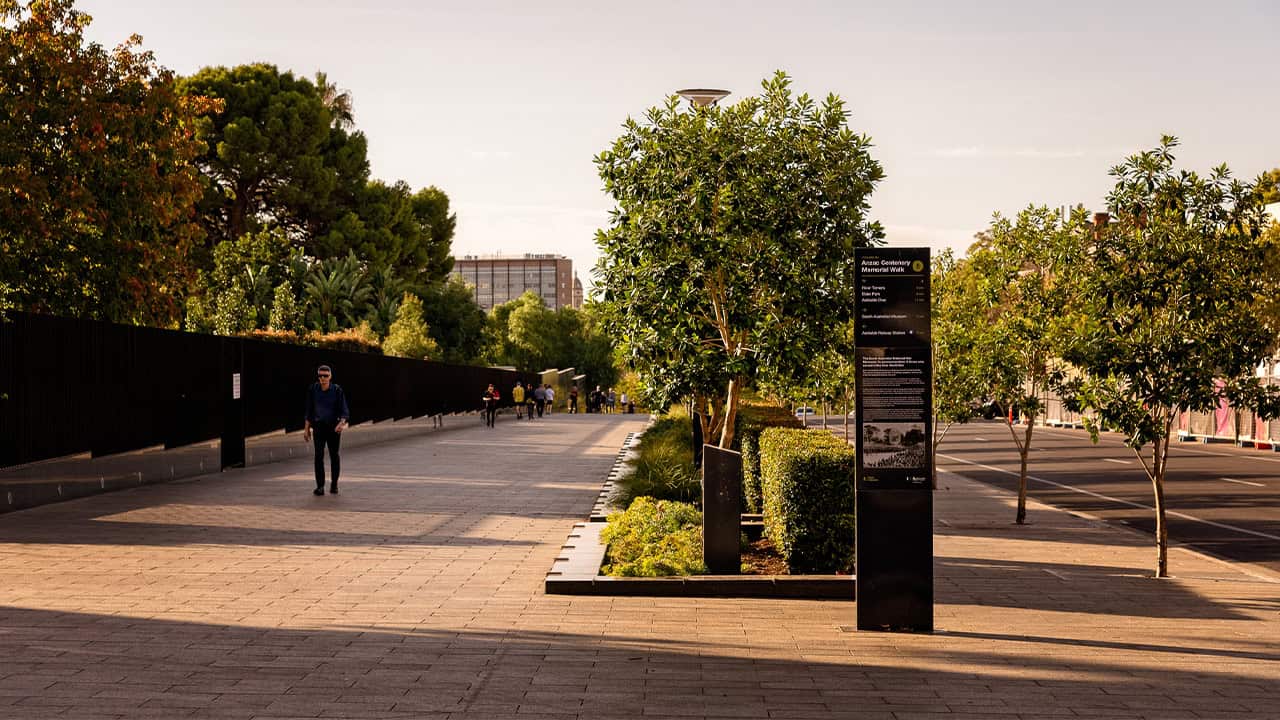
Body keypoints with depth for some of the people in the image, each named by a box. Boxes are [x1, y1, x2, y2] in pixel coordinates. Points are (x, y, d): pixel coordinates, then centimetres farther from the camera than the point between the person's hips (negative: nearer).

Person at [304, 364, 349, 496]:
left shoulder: (337, 390, -8)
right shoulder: (313, 389, -1)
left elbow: (344, 411, -9)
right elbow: (309, 411, 9)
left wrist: (342, 423, -27)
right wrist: (306, 428, 7)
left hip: (333, 427, -1)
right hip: (318, 427, 1)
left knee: (334, 455, 7)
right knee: (318, 455, -11)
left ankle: (334, 485, 21)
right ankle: (320, 486, -10)